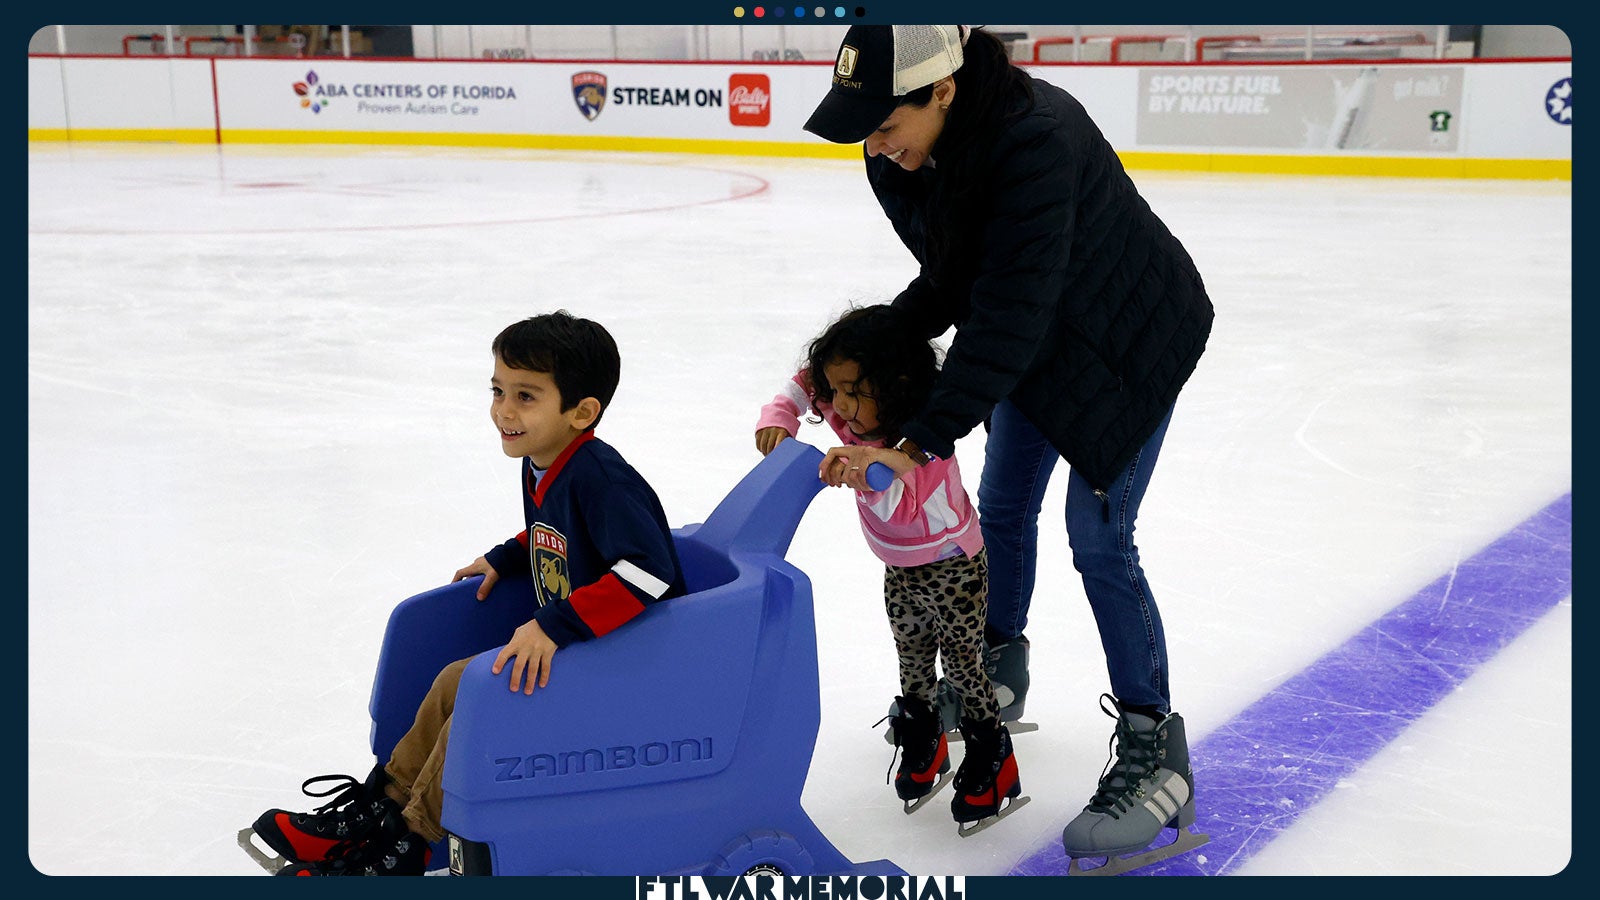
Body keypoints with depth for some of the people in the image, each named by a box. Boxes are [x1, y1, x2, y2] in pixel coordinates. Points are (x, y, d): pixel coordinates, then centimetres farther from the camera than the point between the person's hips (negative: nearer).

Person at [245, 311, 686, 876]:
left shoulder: (599, 478, -27)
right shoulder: (539, 470, 3)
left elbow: (649, 570, -39)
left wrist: (557, 624, -40)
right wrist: (505, 560, 12)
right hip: (564, 649, 10)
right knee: (455, 681, 9)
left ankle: (404, 842, 4)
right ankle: (381, 805, 21)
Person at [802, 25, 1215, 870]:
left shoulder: (1037, 138, -39)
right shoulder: (902, 160, -13)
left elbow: (1011, 311, -42)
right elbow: (954, 279, -2)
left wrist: (918, 444, -45)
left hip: (1130, 338, -8)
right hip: (1036, 338, 8)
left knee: (1097, 538, -10)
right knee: (1001, 504, 15)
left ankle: (1154, 754, 1)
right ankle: (996, 674, 36)